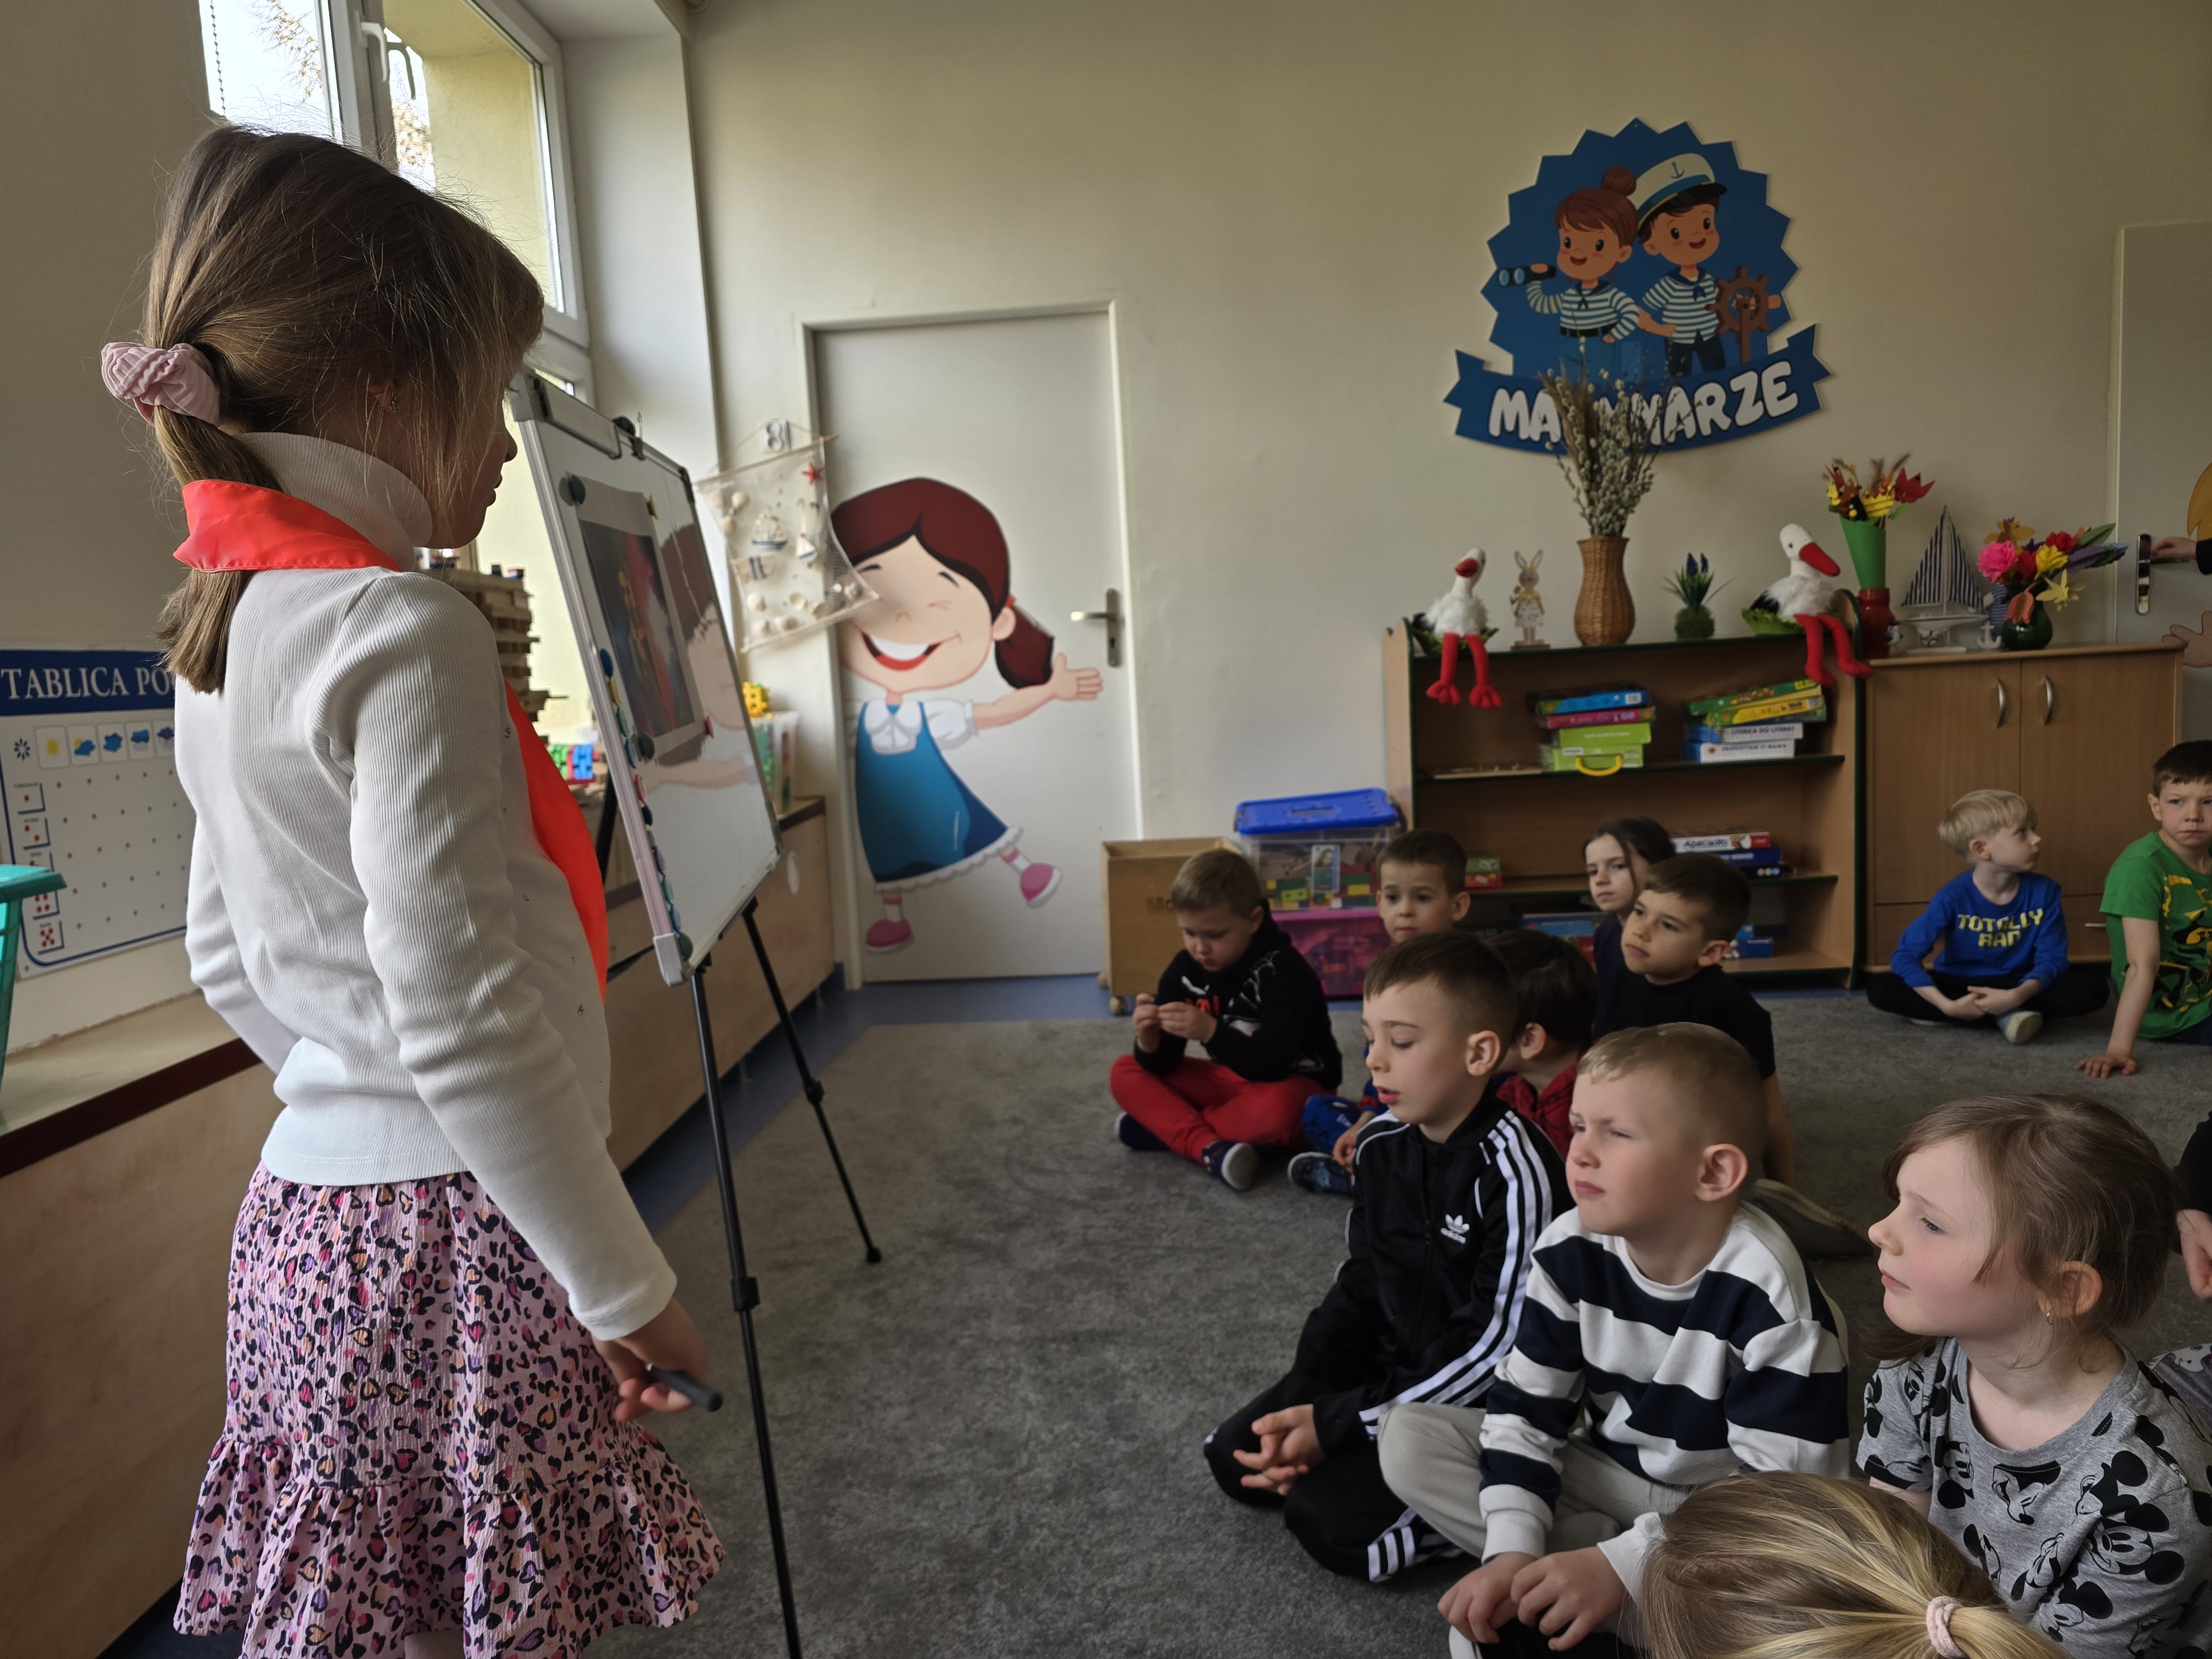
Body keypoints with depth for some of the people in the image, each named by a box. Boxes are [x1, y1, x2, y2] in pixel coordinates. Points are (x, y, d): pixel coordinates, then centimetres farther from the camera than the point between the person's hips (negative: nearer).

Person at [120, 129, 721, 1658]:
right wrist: (625, 1284, -15)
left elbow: (231, 964, 17)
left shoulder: (227, 630, 10)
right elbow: (466, 1025, -23)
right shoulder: (404, 633, -19)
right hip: (458, 1234, -9)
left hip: (308, 1201, 9)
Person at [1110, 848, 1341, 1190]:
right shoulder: (1184, 970, -8)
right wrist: (1149, 1039, -30)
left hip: (1291, 1085, -6)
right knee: (1125, 1072, -8)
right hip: (1230, 1080, 6)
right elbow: (1161, 1066, -7)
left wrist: (1211, 1032, -44)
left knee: (1274, 1110, -40)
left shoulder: (1283, 971, -24)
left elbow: (1273, 1064, -31)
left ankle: (1164, 1128, -17)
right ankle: (1210, 1148, -29)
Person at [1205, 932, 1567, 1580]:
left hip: (1479, 1400, -7)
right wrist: (1300, 1406, -7)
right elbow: (1359, 1286, 6)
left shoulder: (1512, 1169, -25)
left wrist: (1338, 1425, -21)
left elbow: (1495, 1342, -23)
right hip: (1391, 1363, 8)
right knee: (1235, 1455, 2)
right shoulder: (1383, 1144, -2)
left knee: (1327, 1516, -20)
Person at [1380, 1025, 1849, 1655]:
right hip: (1606, 1473, 4)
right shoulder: (1571, 1250, -14)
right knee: (1410, 1438, -13)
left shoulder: (1765, 1293, -27)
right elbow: (1525, 1406, -8)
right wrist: (1513, 1548, -23)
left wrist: (1623, 1564, -33)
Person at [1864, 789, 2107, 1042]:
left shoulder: (2044, 891, -10)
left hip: (2020, 987, 1)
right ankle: (2006, 1017, -24)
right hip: (1961, 987, 0)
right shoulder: (1954, 896, -16)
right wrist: (1948, 1005, -32)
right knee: (1880, 987, -26)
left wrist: (2017, 996, -33)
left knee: (2093, 984, -23)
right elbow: (1905, 955, -20)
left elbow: (2052, 959, -13)